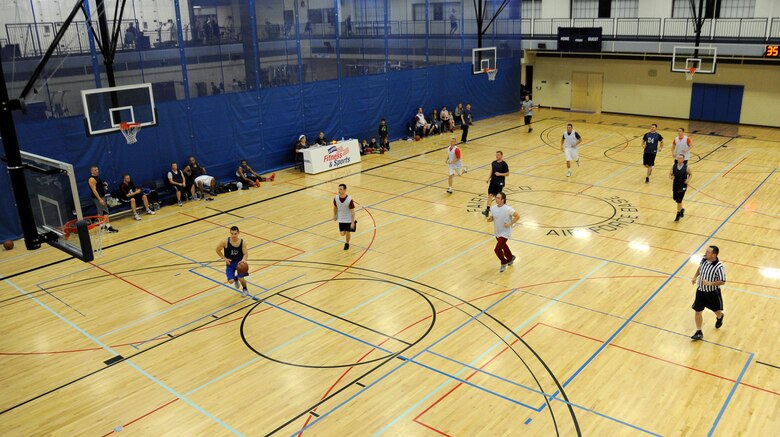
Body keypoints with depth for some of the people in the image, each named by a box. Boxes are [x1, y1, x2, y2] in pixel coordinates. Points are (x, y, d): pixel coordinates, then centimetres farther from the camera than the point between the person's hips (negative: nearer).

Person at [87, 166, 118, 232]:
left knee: (100, 212, 16)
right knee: (105, 212, -15)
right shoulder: (92, 179, -16)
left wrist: (104, 185, 8)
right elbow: (94, 190, -23)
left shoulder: (97, 177, 13)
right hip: (98, 197, -10)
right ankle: (108, 227, -21)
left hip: (101, 196, 10)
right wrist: (100, 199, -29)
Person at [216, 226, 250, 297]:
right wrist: (224, 258, -8)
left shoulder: (242, 242, -15)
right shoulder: (225, 242, -17)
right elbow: (218, 250, -1)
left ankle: (245, 289, 21)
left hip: (240, 262, 0)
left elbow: (245, 254, -10)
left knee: (241, 278, -16)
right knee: (231, 281, -12)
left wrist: (243, 260, -32)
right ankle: (235, 278, 30)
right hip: (230, 263, 1)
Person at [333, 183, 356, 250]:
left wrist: (352, 222, -17)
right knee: (342, 233, 3)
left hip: (349, 219, -3)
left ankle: (347, 244, 35)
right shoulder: (336, 198, -14)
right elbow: (335, 207, 6)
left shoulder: (349, 200, -25)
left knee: (347, 233, 5)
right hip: (341, 219, 3)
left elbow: (352, 211, -17)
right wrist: (334, 216, 13)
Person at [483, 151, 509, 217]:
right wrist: (489, 178, 8)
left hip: (500, 183, -5)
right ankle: (487, 210, -2)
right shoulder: (493, 163, 6)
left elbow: (507, 174, -8)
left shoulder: (504, 164, -11)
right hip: (493, 182, 5)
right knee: (490, 195, -1)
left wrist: (500, 174, -20)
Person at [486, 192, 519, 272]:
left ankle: (504, 263, 18)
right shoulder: (493, 208, -7)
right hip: (497, 232, 7)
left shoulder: (508, 209, -24)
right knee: (503, 246, 27)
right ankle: (510, 258, 54)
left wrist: (510, 224, -17)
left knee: (497, 250, -11)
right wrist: (489, 219, -14)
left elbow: (517, 216, -14)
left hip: (505, 233, -7)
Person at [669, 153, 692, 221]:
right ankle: (681, 209, 44)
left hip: (682, 186, -4)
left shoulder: (686, 167, -10)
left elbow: (690, 174, 5)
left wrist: (688, 180, -12)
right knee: (675, 199, 15)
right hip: (675, 185, 4)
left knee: (679, 200, -4)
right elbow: (670, 174, 3)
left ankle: (678, 214, 12)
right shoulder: (674, 166, -3)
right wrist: (671, 177, -20)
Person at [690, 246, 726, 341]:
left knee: (716, 310, 22)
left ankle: (719, 317, 59)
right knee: (698, 311, 3)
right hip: (700, 290, 4)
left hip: (712, 293, -4)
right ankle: (699, 332, 13)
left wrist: (710, 283, -32)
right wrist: (695, 277, 4)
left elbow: (722, 282, -21)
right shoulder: (703, 259, -9)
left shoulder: (719, 267, -27)